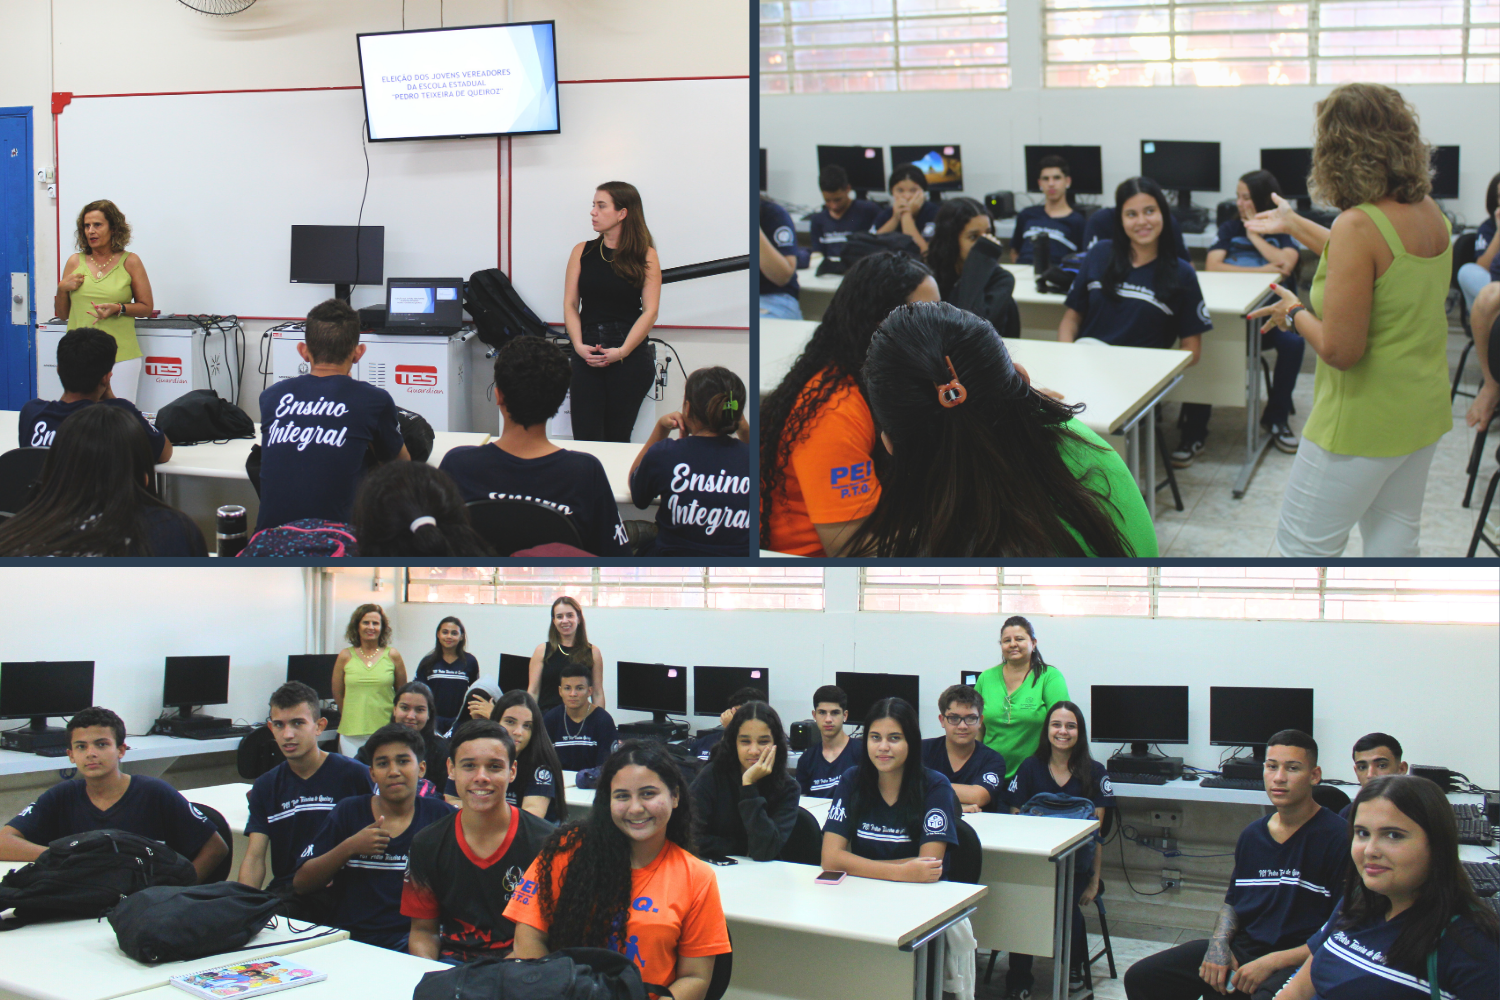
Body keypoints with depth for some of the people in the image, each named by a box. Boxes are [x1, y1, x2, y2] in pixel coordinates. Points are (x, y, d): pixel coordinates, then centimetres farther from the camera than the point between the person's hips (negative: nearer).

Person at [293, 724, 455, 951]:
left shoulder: (441, 816, 7)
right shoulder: (349, 812, 10)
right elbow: (300, 883, 7)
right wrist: (350, 847, -6)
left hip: (410, 940, -1)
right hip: (349, 939, 1)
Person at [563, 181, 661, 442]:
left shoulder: (645, 256, 2)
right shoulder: (582, 252, 10)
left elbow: (650, 311, -4)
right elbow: (570, 305, 7)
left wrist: (622, 351, -14)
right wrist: (579, 346, -9)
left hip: (630, 355, -2)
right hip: (587, 355, 2)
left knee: (617, 437, 2)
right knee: (585, 438, -7)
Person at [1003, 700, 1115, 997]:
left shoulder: (1094, 772, 7)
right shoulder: (1030, 768, 9)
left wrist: (1094, 881, -4)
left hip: (1075, 863, 0)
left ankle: (1073, 967, -2)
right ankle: (1019, 977, -13)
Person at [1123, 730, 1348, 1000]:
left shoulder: (1338, 838, -9)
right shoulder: (1253, 834, 14)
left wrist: (1273, 962, -16)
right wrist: (1218, 944, 3)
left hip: (1297, 963, -7)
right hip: (1242, 947, 7)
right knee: (1140, 977, -2)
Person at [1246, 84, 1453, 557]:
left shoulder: (1358, 225, -24)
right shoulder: (1430, 214, 1)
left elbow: (1340, 350, -26)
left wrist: (1295, 313, -6)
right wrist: (1294, 224, 32)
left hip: (1364, 423, -8)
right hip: (1423, 412, 8)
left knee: (1302, 548, 5)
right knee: (1397, 543, 17)